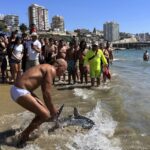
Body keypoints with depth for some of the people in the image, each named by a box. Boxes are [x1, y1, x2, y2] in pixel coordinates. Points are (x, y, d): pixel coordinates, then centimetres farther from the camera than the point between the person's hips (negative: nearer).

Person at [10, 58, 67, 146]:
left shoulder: (45, 68, 20)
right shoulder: (51, 70, -9)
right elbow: (46, 94, -15)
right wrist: (52, 110, -2)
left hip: (17, 90, 10)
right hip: (20, 92, -10)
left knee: (43, 110, 18)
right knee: (45, 115, -7)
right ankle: (23, 137, 2)